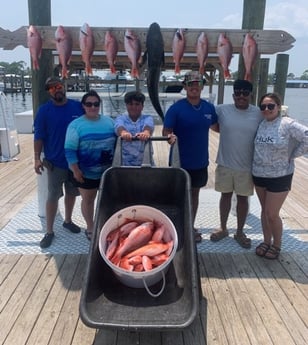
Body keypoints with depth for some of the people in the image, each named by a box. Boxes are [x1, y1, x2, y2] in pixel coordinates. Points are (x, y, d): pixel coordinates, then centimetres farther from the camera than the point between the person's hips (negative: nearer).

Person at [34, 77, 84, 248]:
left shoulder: (78, 106, -2)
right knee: (53, 196, 4)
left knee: (72, 193, 16)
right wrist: (37, 158, -10)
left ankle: (68, 221, 37)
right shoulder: (44, 110, -6)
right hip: (55, 162, -2)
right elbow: (39, 136, -4)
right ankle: (49, 231, 16)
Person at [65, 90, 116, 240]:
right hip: (86, 173, -3)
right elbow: (70, 149, -11)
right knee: (88, 200, 12)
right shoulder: (76, 124, -10)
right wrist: (75, 170, -14)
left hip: (108, 171, 4)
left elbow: (117, 142, 11)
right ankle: (90, 228, 31)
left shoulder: (109, 121, 3)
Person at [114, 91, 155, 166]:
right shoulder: (120, 118, 9)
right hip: (125, 163, 0)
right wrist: (123, 132, -40)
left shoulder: (147, 118, 9)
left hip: (145, 162, 0)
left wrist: (146, 132, -41)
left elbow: (149, 125, -16)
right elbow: (119, 126, -15)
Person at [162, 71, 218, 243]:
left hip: (200, 161, 4)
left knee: (194, 193, 16)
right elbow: (165, 131, -13)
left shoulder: (209, 108, 1)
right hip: (180, 161, -4)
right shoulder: (176, 108, -12)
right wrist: (170, 136, -34)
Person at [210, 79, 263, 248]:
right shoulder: (221, 109, -6)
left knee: (243, 198, 12)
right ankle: (223, 228, 33)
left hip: (247, 166, 0)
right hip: (225, 164, 0)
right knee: (226, 195, 15)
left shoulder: (259, 114, -6)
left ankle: (240, 232, 30)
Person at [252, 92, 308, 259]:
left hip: (279, 176, -5)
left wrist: (292, 155, -13)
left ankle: (276, 245, 25)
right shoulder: (260, 124, 2)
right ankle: (267, 241, 34)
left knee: (272, 214, 1)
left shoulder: (288, 124, -15)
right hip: (259, 175, 5)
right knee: (264, 210, 16)